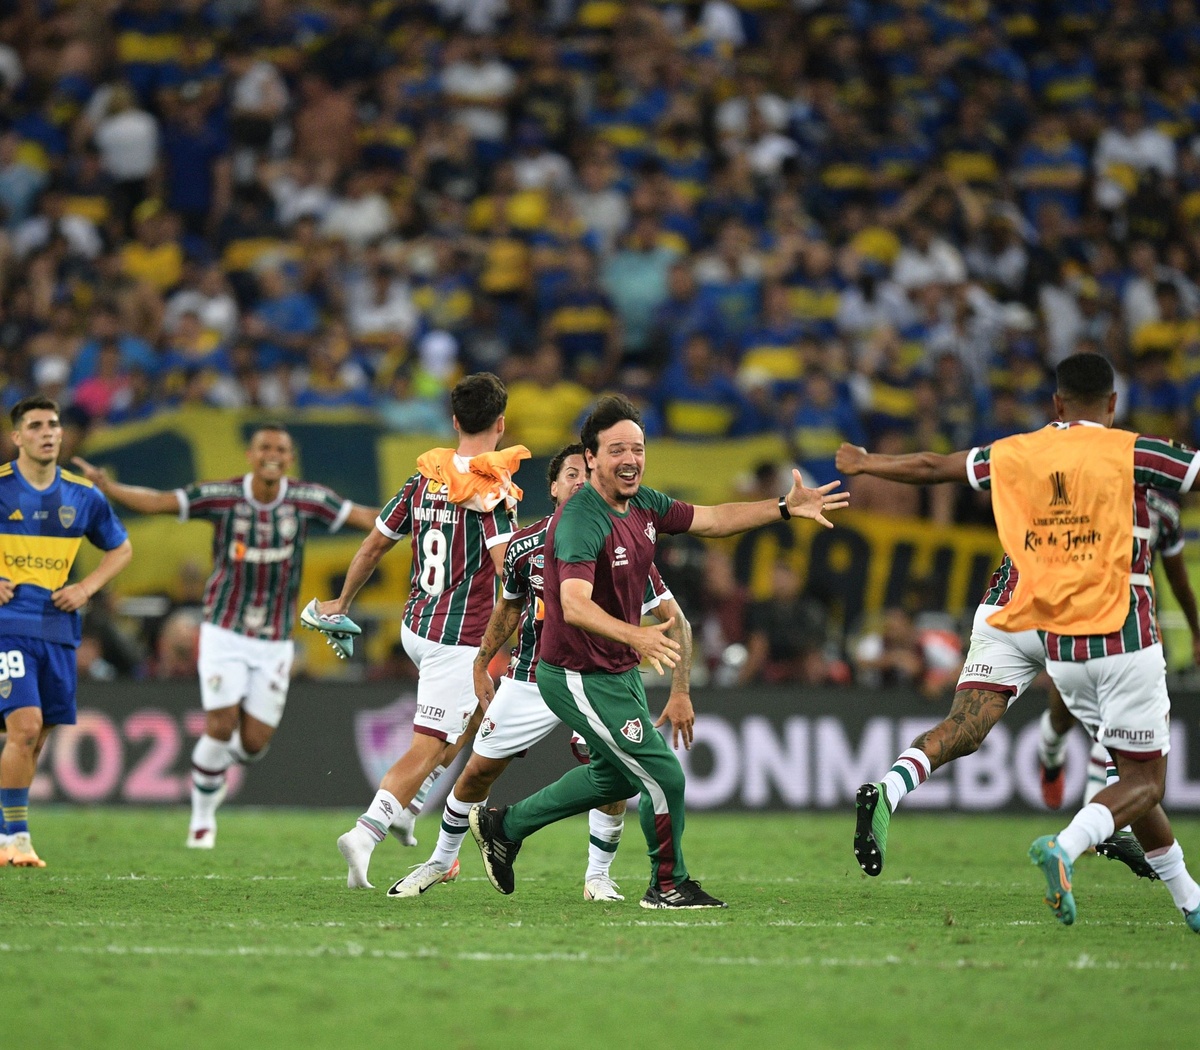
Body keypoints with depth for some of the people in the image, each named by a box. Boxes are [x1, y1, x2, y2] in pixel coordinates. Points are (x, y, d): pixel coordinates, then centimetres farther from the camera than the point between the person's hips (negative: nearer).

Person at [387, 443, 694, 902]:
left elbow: (674, 620, -12)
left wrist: (680, 692, -19)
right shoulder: (525, 545, -8)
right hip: (529, 679, 2)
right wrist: (481, 665, 18)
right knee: (478, 772, 6)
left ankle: (598, 876, -1)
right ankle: (442, 860, 30)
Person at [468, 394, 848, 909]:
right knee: (663, 777, -7)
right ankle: (669, 885, 16)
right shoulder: (582, 521, -29)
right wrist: (634, 635, -58)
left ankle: (503, 825, 41)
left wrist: (786, 507, 5)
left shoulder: (642, 503, 0)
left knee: (614, 776, 27)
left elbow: (712, 520, 13)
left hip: (620, 670, 10)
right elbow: (574, 604, -42)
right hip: (580, 678, -10)